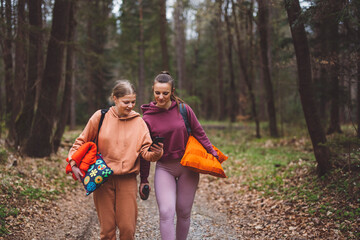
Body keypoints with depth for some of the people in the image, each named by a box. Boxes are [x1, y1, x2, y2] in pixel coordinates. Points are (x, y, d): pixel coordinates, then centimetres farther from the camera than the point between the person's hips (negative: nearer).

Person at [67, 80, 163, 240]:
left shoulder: (139, 122, 3)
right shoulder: (101, 116, -1)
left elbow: (146, 151, -3)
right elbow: (82, 142, 7)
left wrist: (155, 152, -24)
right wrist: (74, 164, -3)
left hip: (127, 180, 1)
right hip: (102, 179, 0)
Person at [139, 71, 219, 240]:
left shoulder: (183, 109, -4)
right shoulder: (148, 118, -4)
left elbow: (199, 133, 5)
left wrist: (213, 154, 3)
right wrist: (144, 179, 3)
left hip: (188, 167, 1)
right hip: (164, 168, -1)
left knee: (184, 212, 7)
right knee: (166, 212, -14)